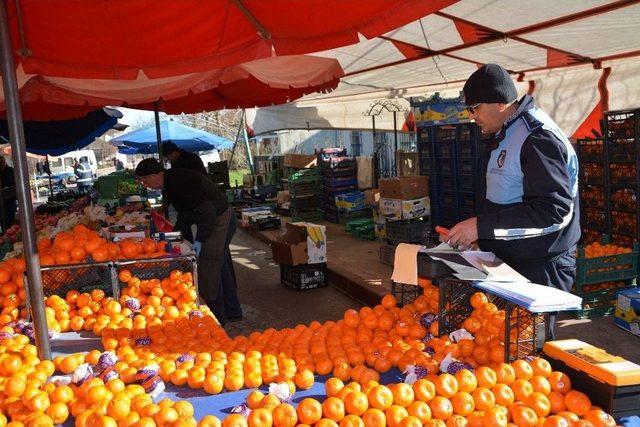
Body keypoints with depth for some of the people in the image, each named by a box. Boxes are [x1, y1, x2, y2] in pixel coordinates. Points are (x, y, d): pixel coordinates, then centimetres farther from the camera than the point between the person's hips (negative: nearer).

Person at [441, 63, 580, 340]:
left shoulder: (538, 138, -19)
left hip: (539, 270, -9)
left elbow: (555, 211, -26)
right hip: (509, 261, 9)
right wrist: (477, 237, 15)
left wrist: (482, 226, -24)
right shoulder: (507, 136, 14)